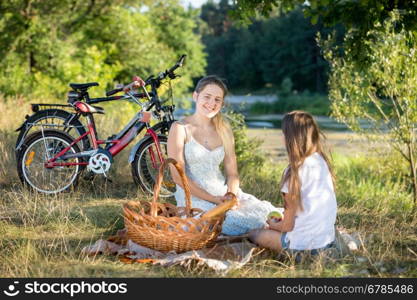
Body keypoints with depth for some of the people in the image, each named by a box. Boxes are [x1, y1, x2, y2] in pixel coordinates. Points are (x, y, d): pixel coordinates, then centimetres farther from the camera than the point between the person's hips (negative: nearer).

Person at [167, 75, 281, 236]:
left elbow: (232, 172, 12)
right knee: (242, 222, -27)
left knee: (268, 212, -17)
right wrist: (213, 199, -16)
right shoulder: (180, 129, -4)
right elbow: (178, 176, -10)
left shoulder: (224, 130, 13)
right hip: (194, 197, -5)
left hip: (223, 192, 5)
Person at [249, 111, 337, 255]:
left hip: (306, 243, -8)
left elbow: (287, 226, -12)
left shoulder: (296, 171, -20)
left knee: (254, 234, 10)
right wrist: (283, 218, 17)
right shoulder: (321, 161, 2)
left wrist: (272, 224, 9)